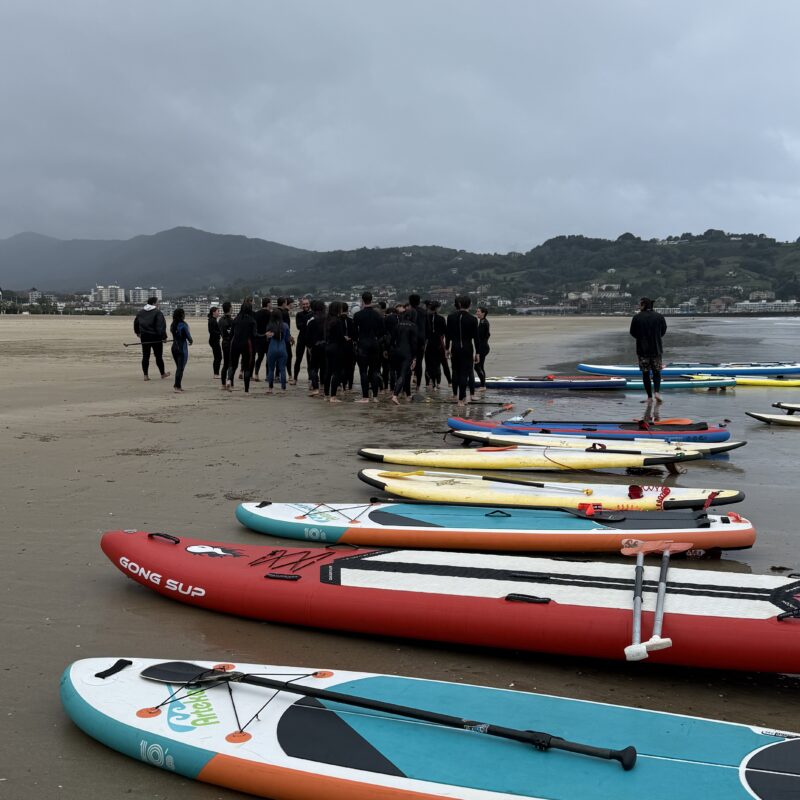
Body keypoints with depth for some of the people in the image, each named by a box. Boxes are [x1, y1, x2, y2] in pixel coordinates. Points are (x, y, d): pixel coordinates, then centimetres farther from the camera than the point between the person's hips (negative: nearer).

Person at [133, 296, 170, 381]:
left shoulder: (141, 312, 10)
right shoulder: (157, 313, -12)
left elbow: (135, 323, 22)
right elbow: (161, 326, -19)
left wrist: (138, 332, 36)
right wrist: (164, 336, -16)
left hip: (144, 337, 5)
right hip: (155, 337, -5)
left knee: (145, 356, 6)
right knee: (158, 356, 7)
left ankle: (146, 375, 5)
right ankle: (163, 373, 20)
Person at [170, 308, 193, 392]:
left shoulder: (173, 325, 5)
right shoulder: (183, 325, -14)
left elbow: (173, 336, 7)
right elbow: (188, 336, -11)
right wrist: (191, 341, 12)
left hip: (174, 347, 7)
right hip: (182, 348, -6)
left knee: (178, 367, 17)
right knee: (181, 368, -2)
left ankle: (178, 386, 19)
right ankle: (176, 386, -7)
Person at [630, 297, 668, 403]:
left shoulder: (636, 317, -10)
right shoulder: (659, 316, -3)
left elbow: (632, 333, -1)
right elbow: (663, 331, 6)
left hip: (642, 349, -1)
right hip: (656, 348, 2)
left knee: (645, 373, 7)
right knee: (656, 371, 13)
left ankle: (649, 396, 6)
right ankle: (657, 391, -7)